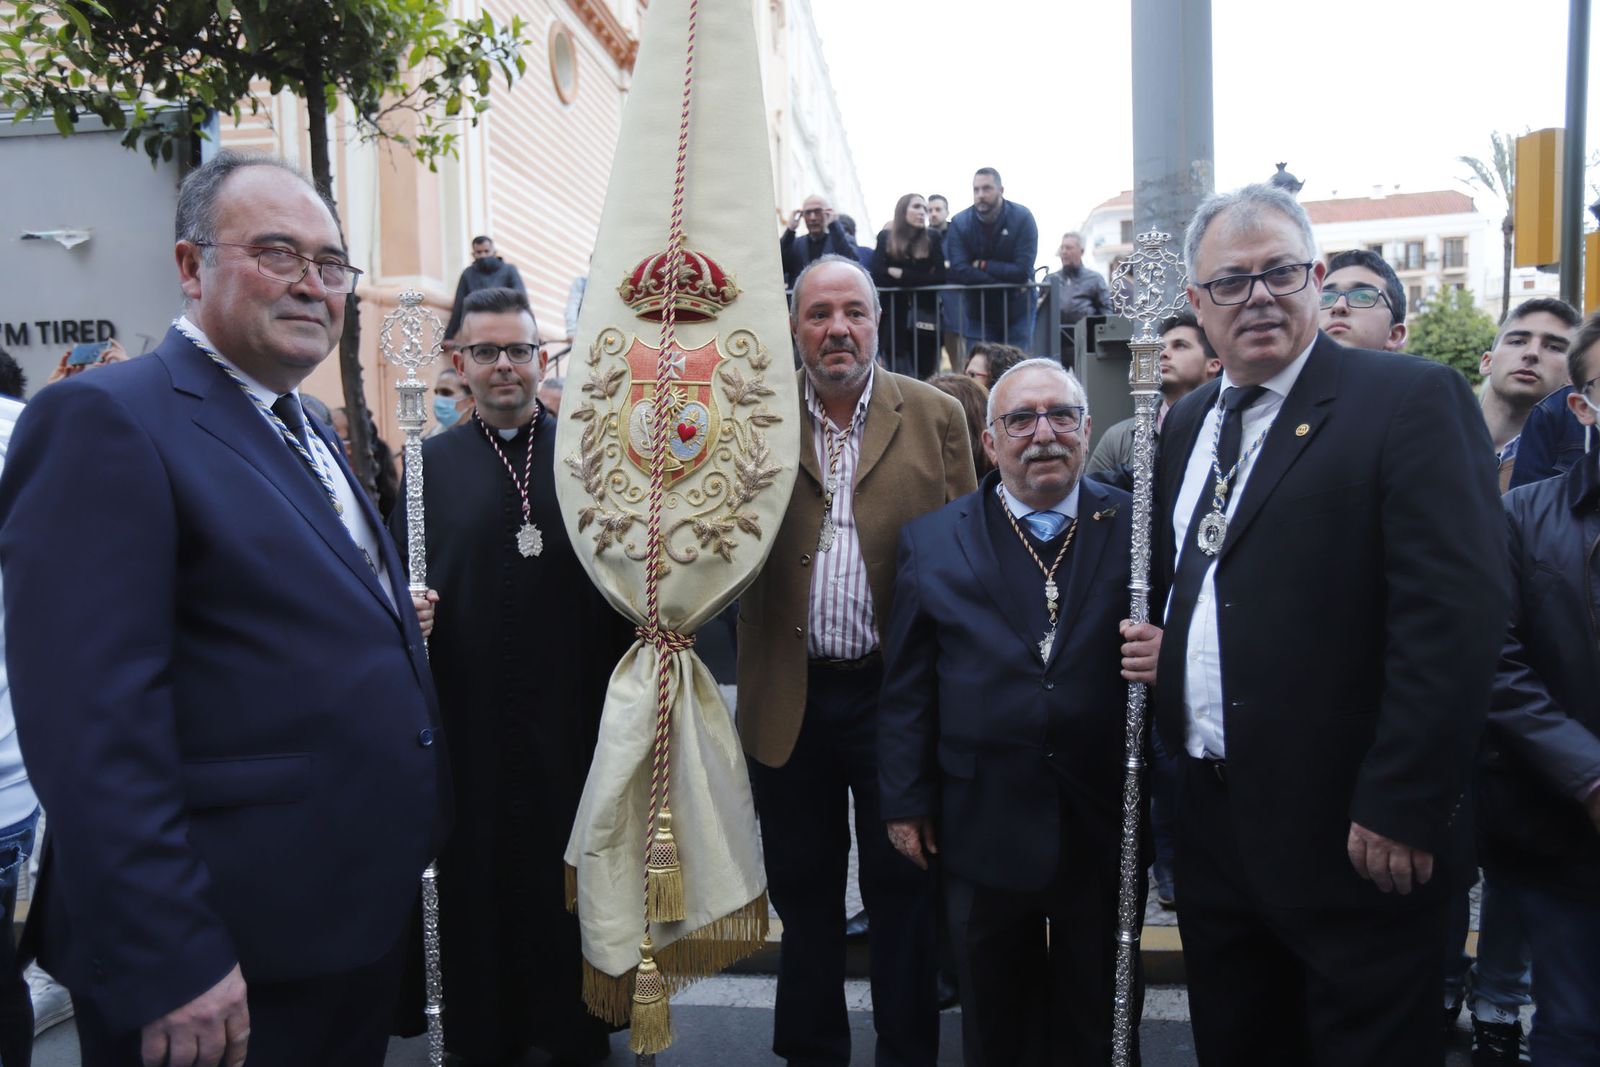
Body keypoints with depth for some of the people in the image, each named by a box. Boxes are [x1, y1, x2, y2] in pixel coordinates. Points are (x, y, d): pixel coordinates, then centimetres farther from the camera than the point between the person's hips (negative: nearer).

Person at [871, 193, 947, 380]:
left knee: (925, 372, 2)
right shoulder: (885, 237, 3)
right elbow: (877, 277, -9)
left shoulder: (933, 237, 4)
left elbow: (940, 277, -7)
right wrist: (919, 279, -7)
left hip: (924, 313, 1)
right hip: (894, 313, 0)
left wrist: (902, 275, -11)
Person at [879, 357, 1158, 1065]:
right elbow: (906, 687, -1)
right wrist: (906, 802, -1)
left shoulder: (1138, 528, -2)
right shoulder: (931, 542, -1)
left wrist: (1163, 659, -22)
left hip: (1104, 827, 0)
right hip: (983, 830, 0)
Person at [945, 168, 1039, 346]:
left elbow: (1023, 271, -19)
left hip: (1017, 310, -1)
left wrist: (982, 265, -18)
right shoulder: (959, 223, -9)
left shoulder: (1022, 218, -11)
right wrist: (1009, 280, -20)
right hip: (979, 313, 1)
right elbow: (958, 272, -20)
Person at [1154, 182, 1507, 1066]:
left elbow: (1454, 613, -17)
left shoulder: (1412, 399, -10)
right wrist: (1152, 646, 2)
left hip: (1353, 838, -6)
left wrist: (1400, 809, -19)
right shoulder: (1187, 423, 11)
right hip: (1211, 829, 6)